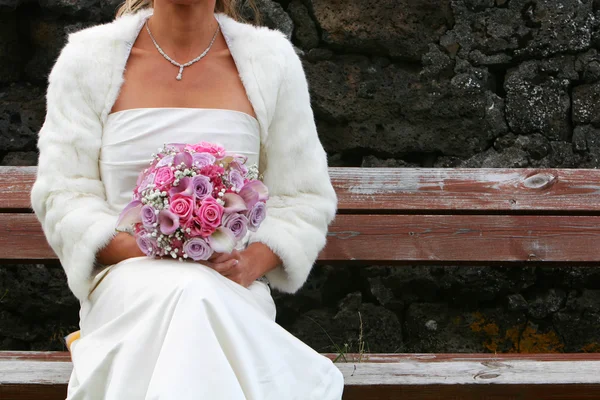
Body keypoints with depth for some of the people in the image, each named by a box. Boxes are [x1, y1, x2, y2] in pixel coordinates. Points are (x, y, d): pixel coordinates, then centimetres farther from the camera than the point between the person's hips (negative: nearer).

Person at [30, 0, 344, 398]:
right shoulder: (86, 59, 7)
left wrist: (253, 261, -12)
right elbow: (62, 196, 1)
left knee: (199, 297, -36)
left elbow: (305, 200, 9)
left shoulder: (273, 59, 9)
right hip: (124, 279, 0)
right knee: (185, 294, -36)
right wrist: (145, 250, -17)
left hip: (233, 286, 0)